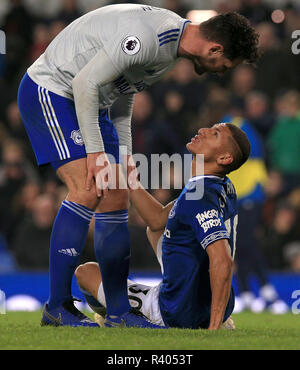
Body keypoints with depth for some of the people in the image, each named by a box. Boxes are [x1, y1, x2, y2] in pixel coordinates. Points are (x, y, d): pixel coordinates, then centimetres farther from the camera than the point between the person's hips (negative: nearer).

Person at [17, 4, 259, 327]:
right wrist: (95, 152, -21)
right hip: (50, 91, -10)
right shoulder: (147, 36, -28)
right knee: (87, 191, -21)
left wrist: (123, 154, 13)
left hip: (91, 103, 10)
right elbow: (85, 83, -25)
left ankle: (118, 313, 9)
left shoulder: (173, 38, 4)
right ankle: (57, 308, -17)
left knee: (116, 200, 4)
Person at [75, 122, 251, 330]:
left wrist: (213, 329, -37)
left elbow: (222, 261, -38)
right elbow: (158, 219, 10)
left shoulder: (199, 196, -27)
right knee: (154, 231, 32)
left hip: (175, 316, -7)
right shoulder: (224, 187, 2)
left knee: (86, 272, 11)